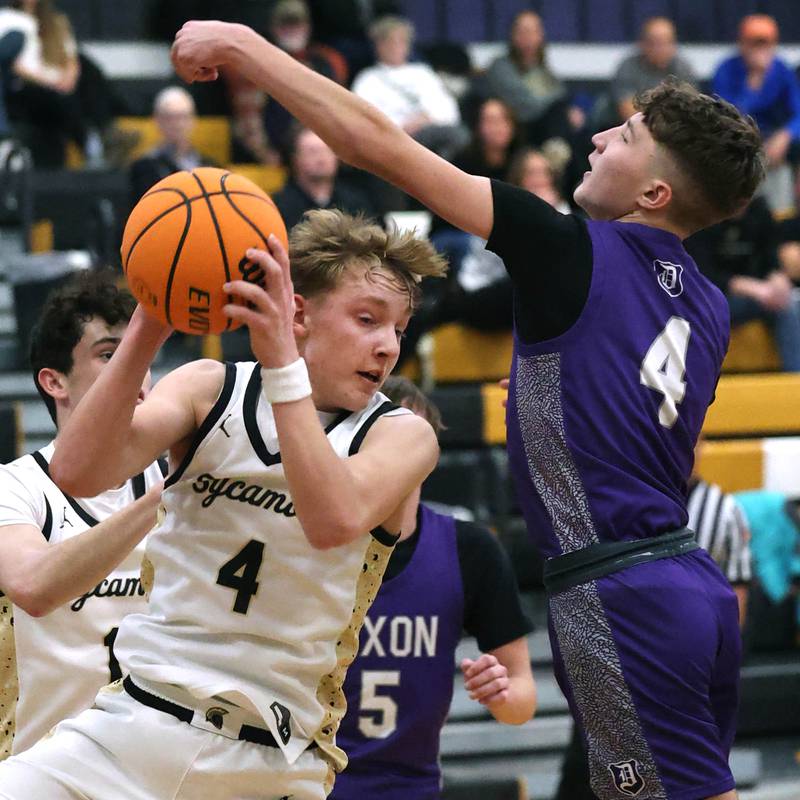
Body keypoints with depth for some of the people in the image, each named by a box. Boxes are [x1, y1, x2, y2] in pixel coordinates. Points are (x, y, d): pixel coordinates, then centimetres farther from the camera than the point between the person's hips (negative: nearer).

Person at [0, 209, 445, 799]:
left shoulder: (402, 436, 0)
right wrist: (147, 332, -21)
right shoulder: (211, 390, 5)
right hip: (134, 723, 1)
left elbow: (333, 521, -22)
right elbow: (78, 473, -11)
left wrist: (282, 362, -27)